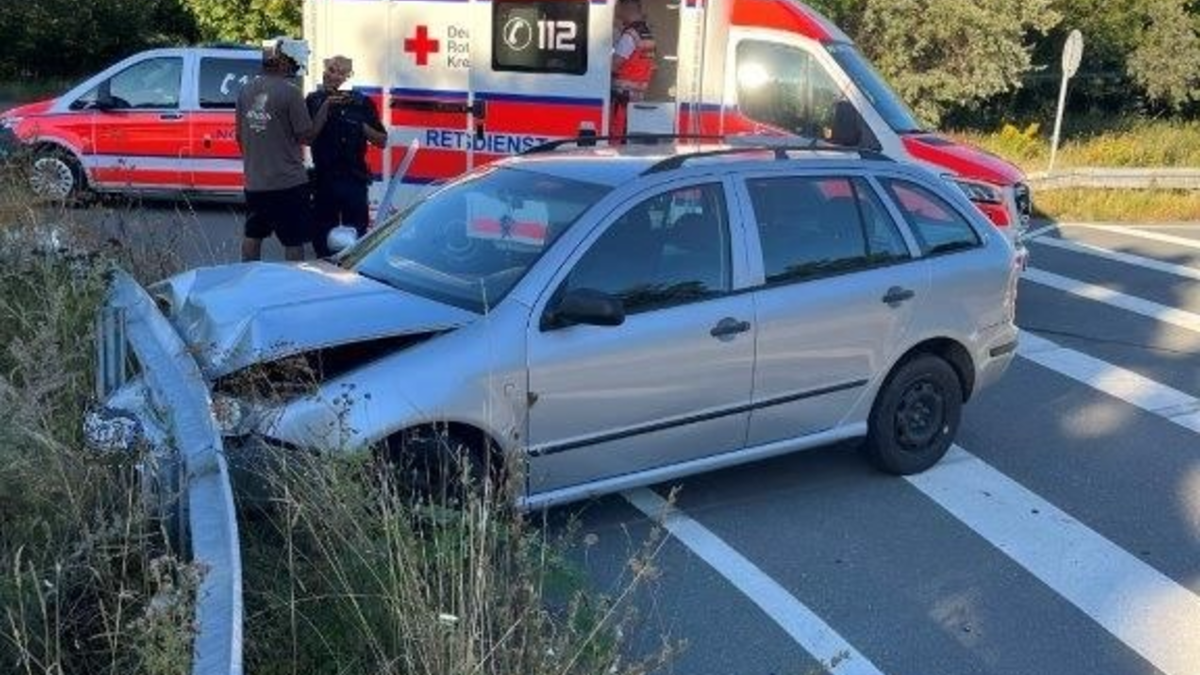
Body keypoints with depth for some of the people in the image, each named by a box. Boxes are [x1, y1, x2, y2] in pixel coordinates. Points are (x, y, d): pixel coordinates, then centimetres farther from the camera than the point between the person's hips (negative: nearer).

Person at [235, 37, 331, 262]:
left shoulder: (246, 90, 6)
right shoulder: (290, 92, -15)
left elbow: (239, 135, 13)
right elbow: (307, 135, -12)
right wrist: (326, 107, -4)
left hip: (254, 182, 7)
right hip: (288, 182, -7)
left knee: (252, 235, 18)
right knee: (294, 241, 2)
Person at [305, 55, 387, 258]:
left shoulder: (361, 103, 2)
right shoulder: (314, 101, 6)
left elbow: (382, 141, 5)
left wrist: (361, 125, -10)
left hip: (354, 180, -1)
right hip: (324, 179, 2)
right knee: (322, 237, 8)